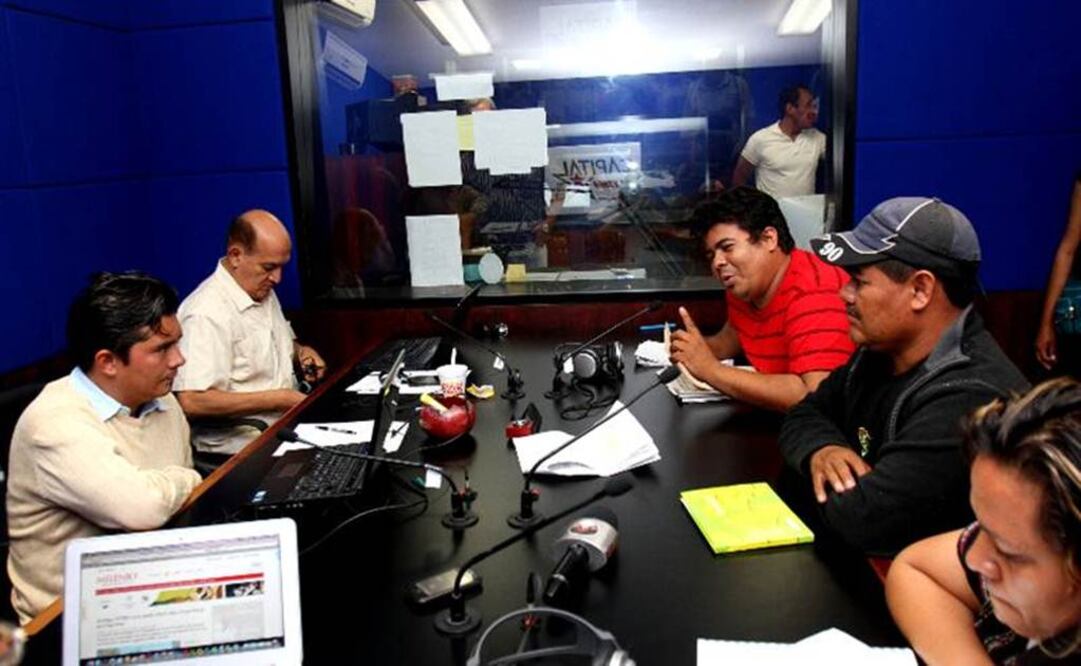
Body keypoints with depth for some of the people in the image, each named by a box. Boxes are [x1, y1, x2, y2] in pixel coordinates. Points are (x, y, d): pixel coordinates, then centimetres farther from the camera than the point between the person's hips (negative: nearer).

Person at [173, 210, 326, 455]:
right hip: (239, 444, -9)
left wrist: (300, 351, 5)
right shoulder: (207, 314, -18)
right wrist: (278, 399, -21)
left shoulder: (263, 291, 10)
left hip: (284, 422, 9)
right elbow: (192, 402, -26)